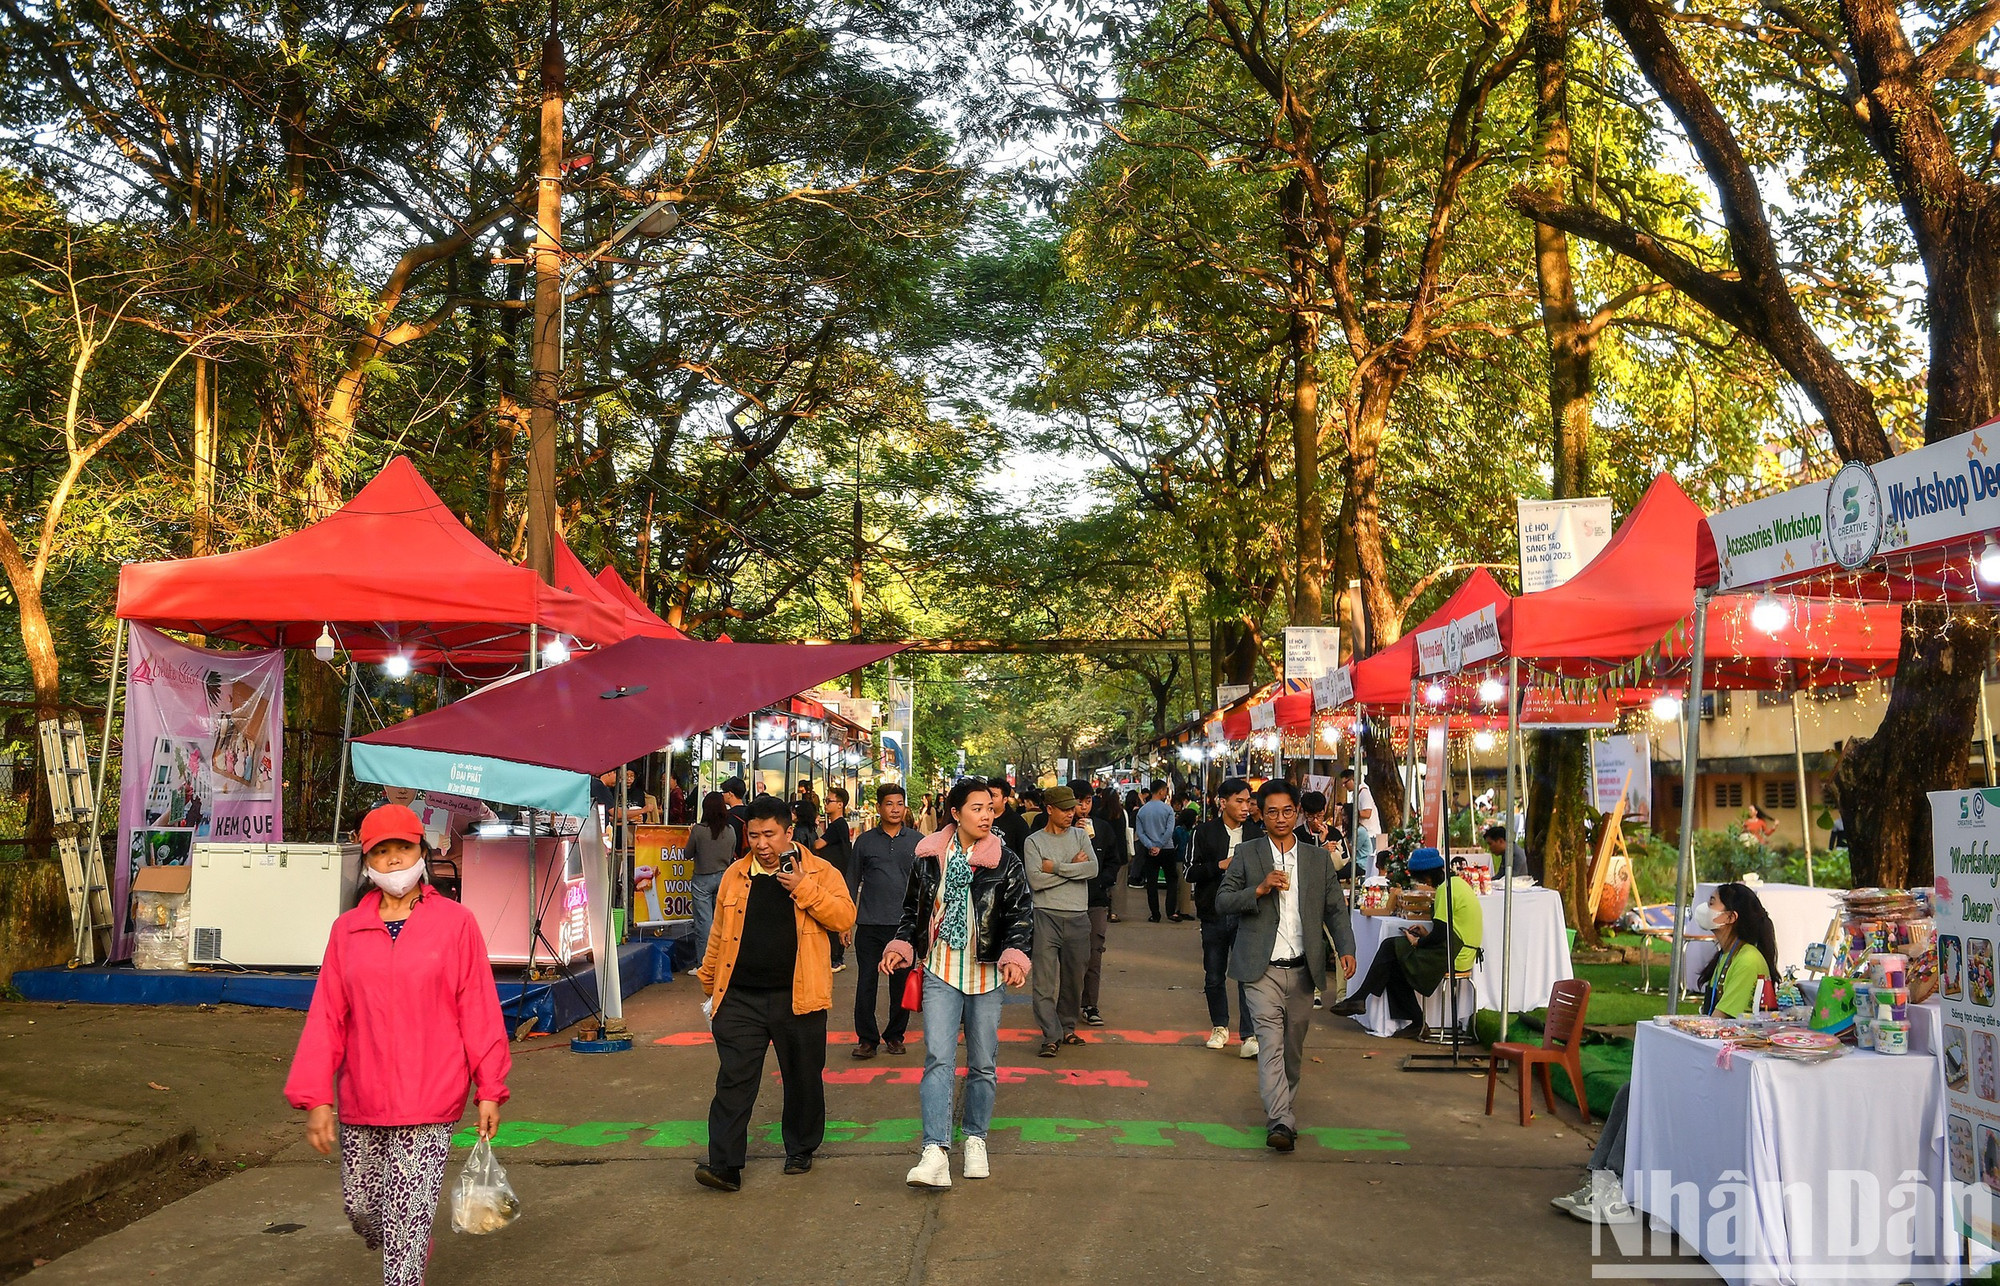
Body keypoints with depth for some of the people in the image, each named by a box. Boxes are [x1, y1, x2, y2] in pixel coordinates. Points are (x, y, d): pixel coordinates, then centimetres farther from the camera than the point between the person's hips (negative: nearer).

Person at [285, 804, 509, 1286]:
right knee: (360, 1206, 15)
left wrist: (489, 1090, -2)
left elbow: (478, 1010, -2)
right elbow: (326, 1017, 4)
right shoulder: (347, 930, 4)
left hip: (429, 1101, -4)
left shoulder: (455, 923, -4)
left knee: (408, 1217, -5)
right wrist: (316, 1098, -1)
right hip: (362, 1101, 4)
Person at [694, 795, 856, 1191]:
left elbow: (844, 918, -12)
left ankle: (800, 1150, 28)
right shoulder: (735, 875, 9)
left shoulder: (819, 873, 0)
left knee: (803, 1079, 10)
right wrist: (709, 981, 18)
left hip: (798, 998, -2)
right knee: (734, 1080, -4)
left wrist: (803, 889, -19)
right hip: (740, 998, 2)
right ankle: (724, 1164, -2)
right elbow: (719, 934, 16)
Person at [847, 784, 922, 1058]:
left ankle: (895, 1035, 22)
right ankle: (867, 1039, 11)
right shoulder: (865, 841, 4)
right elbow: (852, 881, 9)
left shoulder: (917, 841, 5)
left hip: (905, 923, 0)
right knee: (866, 983, 0)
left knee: (901, 983, 8)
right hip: (869, 924, 0)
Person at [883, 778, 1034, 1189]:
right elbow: (913, 910, 14)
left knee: (983, 1063, 10)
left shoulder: (1006, 862, -3)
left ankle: (975, 1139, 28)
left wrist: (1015, 955, -20)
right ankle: (935, 1152, -17)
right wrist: (901, 945, 0)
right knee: (939, 1059, -11)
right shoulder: (928, 857, 2)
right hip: (941, 972, 0)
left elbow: (1021, 913, -5)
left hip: (986, 976, 0)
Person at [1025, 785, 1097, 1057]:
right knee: (1045, 980, -9)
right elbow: (1035, 881, -12)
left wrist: (1055, 867, -9)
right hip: (1047, 915, -3)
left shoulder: (1080, 836, 11)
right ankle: (1051, 1036, -7)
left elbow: (1093, 869, -5)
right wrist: (1073, 867, -7)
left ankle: (1067, 1028, 26)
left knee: (1074, 978, 11)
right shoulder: (1034, 841, 2)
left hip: (1078, 917, 3)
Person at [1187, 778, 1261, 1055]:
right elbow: (1190, 871, -5)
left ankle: (1250, 1035, -9)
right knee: (1214, 977, 11)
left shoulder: (1256, 833, 6)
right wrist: (1221, 865, -16)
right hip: (1214, 915, 0)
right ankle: (1220, 1026, 29)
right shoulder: (1204, 832, 0)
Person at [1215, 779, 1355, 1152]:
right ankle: (1281, 1122, -20)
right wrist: (1260, 889, -16)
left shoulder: (1319, 858, 10)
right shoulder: (1247, 854, 3)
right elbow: (1222, 901, 0)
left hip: (1302, 970, 3)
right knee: (1270, 1042, -14)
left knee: (1294, 1047, 12)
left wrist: (1345, 948, -6)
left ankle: (1283, 1107, 31)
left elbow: (1335, 908, 9)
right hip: (1263, 970, -3)